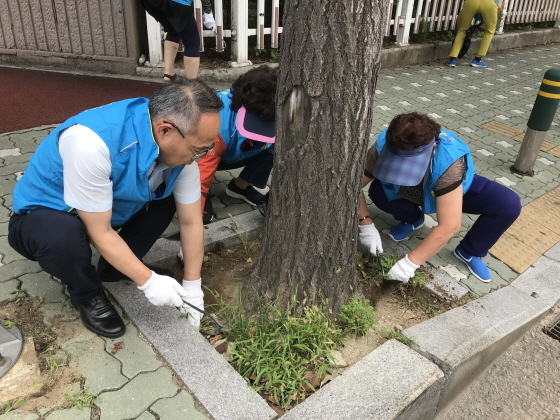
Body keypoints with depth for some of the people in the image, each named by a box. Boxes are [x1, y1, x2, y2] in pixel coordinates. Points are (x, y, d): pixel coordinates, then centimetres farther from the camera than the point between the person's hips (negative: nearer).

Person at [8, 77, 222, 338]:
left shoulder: (179, 144, -19)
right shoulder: (92, 142, -39)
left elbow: (190, 221, -10)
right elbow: (99, 232, -29)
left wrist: (192, 287, -6)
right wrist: (147, 281, -22)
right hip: (42, 216, -5)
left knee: (166, 198, -10)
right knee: (64, 235, -36)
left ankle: (114, 268, 9)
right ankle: (87, 295, -2)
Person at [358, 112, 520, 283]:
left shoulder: (448, 162, -44)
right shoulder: (383, 148, -35)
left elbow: (449, 226, -43)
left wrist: (411, 262, -42)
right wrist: (365, 224, -37)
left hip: (456, 189, -2)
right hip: (413, 194, 2)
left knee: (509, 204, -26)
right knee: (377, 192, -28)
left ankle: (469, 252, -1)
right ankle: (412, 219, 5)